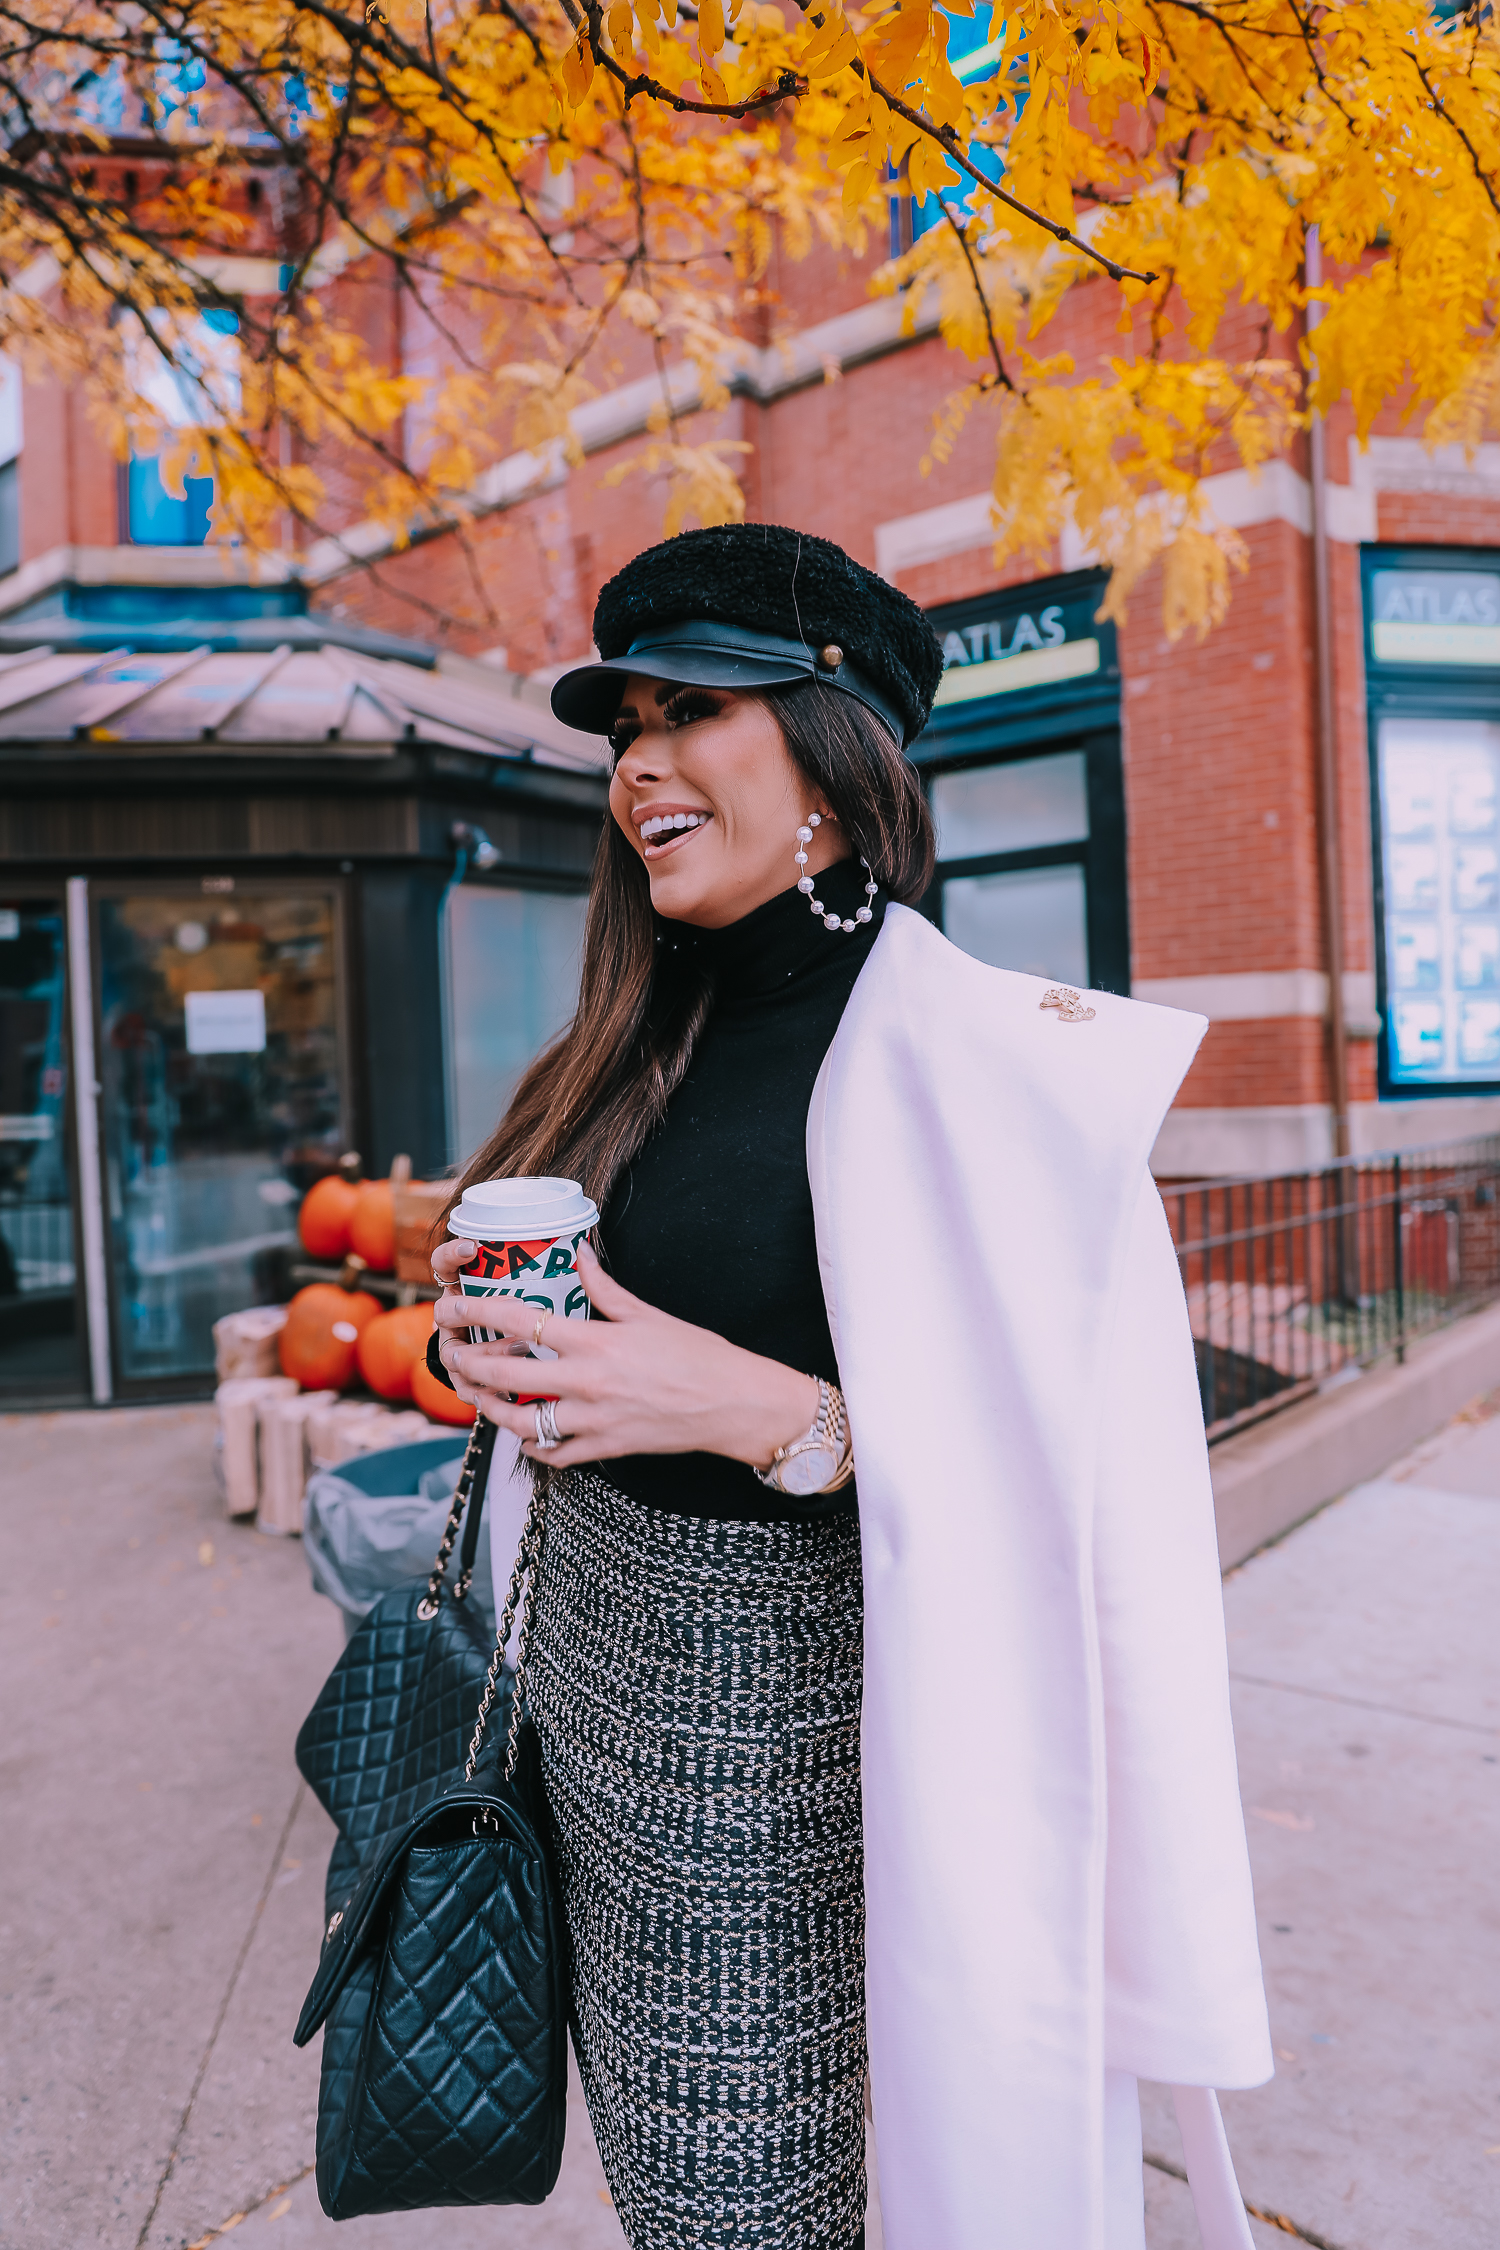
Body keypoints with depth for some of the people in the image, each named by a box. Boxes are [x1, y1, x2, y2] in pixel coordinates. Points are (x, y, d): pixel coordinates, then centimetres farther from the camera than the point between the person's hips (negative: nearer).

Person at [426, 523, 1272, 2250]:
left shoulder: (973, 1054, -18)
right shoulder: (650, 1044, 7)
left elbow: (1067, 1476, -19)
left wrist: (756, 1408, -26)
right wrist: (504, 1341, 0)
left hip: (765, 1702, -7)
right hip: (599, 1656, 7)